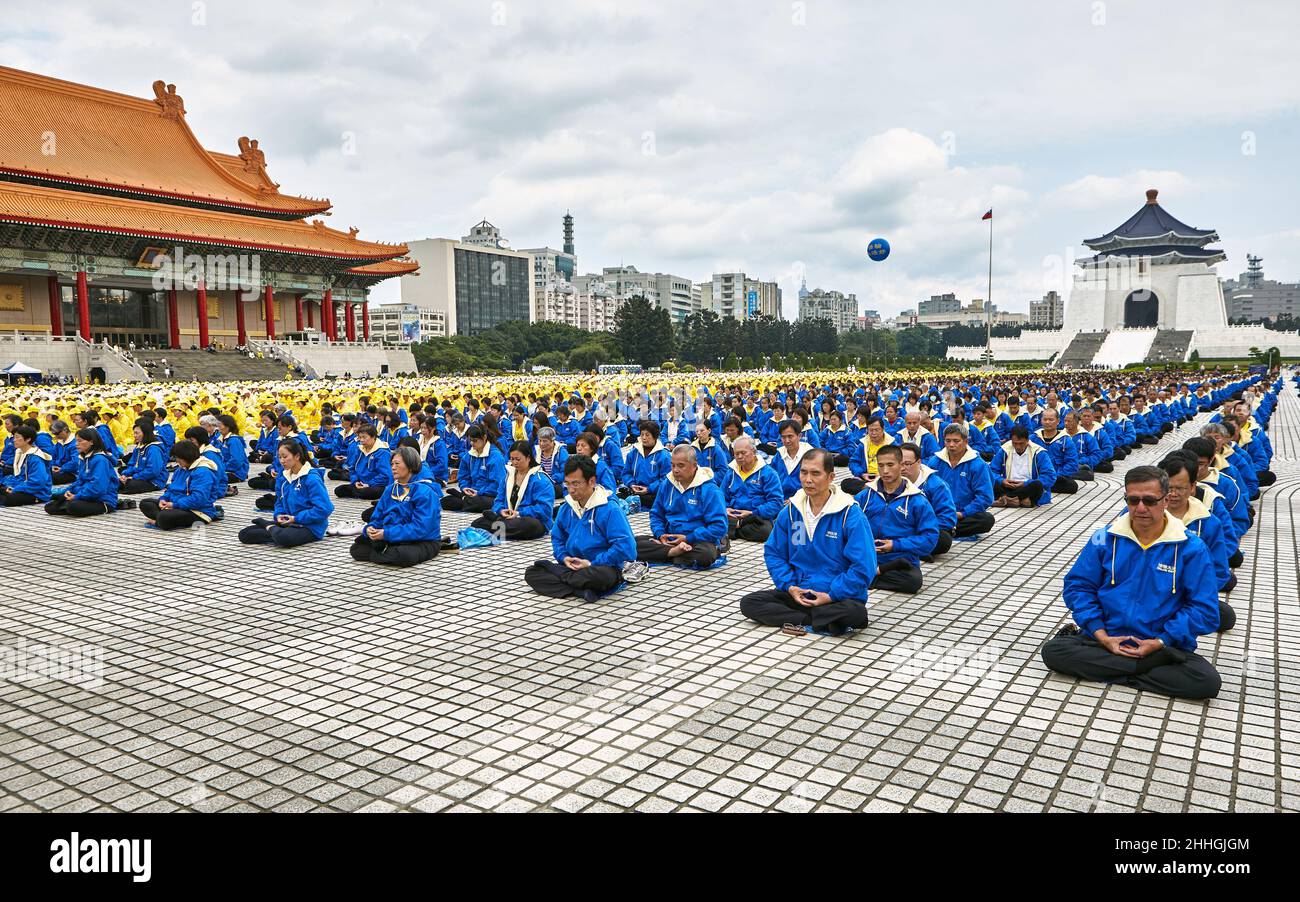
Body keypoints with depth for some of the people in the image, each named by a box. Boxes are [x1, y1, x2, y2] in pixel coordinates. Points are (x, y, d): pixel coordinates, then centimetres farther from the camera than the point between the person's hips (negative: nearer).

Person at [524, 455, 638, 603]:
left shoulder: (610, 510, -15)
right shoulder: (566, 509, 7)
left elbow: (626, 547, -22)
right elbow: (557, 538, 20)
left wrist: (592, 564, -20)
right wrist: (564, 558, -2)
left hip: (604, 568, -6)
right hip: (572, 567, 6)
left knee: (600, 575, -41)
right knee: (531, 573, -11)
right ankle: (581, 589, -23)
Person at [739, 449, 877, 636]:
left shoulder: (850, 514, -13)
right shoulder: (790, 511, 2)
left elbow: (863, 567, -16)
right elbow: (773, 552, 8)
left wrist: (831, 596, -18)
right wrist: (789, 586, -7)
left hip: (836, 597, -5)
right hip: (797, 593, 5)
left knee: (855, 613, -37)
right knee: (749, 603, -14)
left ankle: (800, 619, -12)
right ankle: (824, 622, -15)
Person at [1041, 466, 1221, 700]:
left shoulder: (1190, 548, -6)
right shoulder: (1105, 538, -1)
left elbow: (1204, 610, -5)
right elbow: (1078, 586, 1)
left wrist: (1161, 642, -14)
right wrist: (1101, 635, -11)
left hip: (1164, 644, -1)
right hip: (1105, 640, 2)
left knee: (1207, 681, -28)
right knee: (1053, 651, -23)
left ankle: (1116, 673, -12)